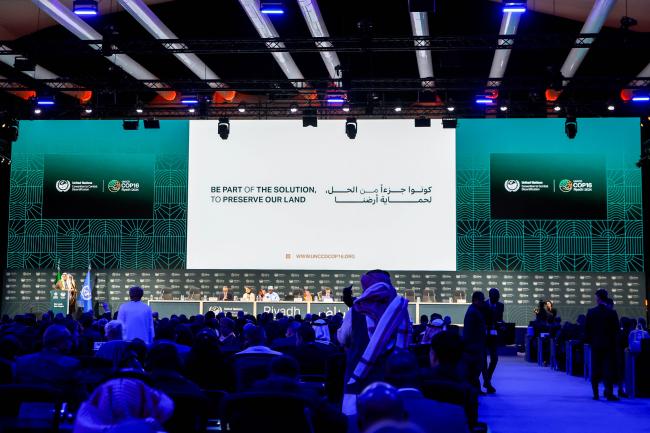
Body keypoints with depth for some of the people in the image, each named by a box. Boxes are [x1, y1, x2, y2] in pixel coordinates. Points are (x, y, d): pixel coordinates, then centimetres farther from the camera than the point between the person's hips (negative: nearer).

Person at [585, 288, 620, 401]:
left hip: (595, 345, 1)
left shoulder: (591, 312, -4)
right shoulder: (612, 313, -7)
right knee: (609, 369, 1)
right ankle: (609, 394, -5)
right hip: (609, 345, -1)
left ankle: (596, 394, 10)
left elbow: (587, 328, -1)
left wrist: (588, 340, 11)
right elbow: (616, 330, -4)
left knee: (595, 370, 8)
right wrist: (613, 341, 10)